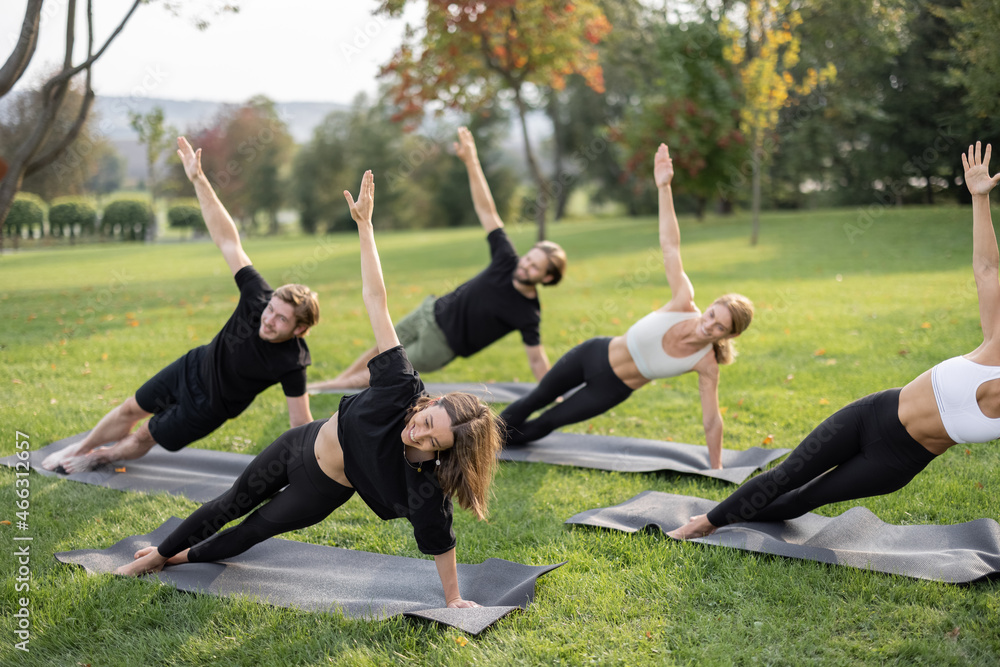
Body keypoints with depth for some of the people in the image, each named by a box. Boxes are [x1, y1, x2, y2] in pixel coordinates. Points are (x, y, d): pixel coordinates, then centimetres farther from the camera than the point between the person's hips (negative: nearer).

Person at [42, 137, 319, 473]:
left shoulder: (291, 364, -35)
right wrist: (199, 179, -29)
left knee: (144, 438, 14)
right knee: (131, 410, 21)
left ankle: (100, 457, 48)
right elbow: (227, 240, -26)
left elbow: (302, 425, -29)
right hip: (194, 367, 3)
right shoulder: (258, 296, -28)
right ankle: (79, 449, 50)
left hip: (207, 406, -3)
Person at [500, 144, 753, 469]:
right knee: (537, 399, 19)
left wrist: (716, 469, -12)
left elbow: (712, 420, -16)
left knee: (548, 422, 14)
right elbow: (670, 246, -28)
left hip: (613, 390, 0)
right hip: (595, 355, 1)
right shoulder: (683, 304, -24)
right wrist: (663, 187, -34)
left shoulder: (706, 364, -24)